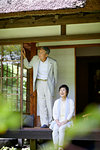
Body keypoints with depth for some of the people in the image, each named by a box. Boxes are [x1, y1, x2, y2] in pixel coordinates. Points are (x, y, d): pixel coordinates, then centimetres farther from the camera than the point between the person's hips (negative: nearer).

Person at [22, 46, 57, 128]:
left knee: (49, 102, 1)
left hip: (48, 83, -2)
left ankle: (50, 122, 16)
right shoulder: (35, 58, -3)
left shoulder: (53, 62, -10)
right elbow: (28, 66, 14)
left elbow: (55, 74, 4)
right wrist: (25, 57, -1)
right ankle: (44, 123, -2)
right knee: (41, 103, -3)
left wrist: (54, 85, 10)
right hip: (39, 83, 2)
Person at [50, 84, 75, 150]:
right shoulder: (56, 102, 12)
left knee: (61, 129, -34)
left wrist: (64, 122, -17)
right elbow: (54, 113, 7)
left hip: (67, 121, -3)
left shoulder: (70, 101, 2)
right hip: (58, 121, 3)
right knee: (55, 129, -30)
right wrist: (57, 122, -11)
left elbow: (71, 113, -5)